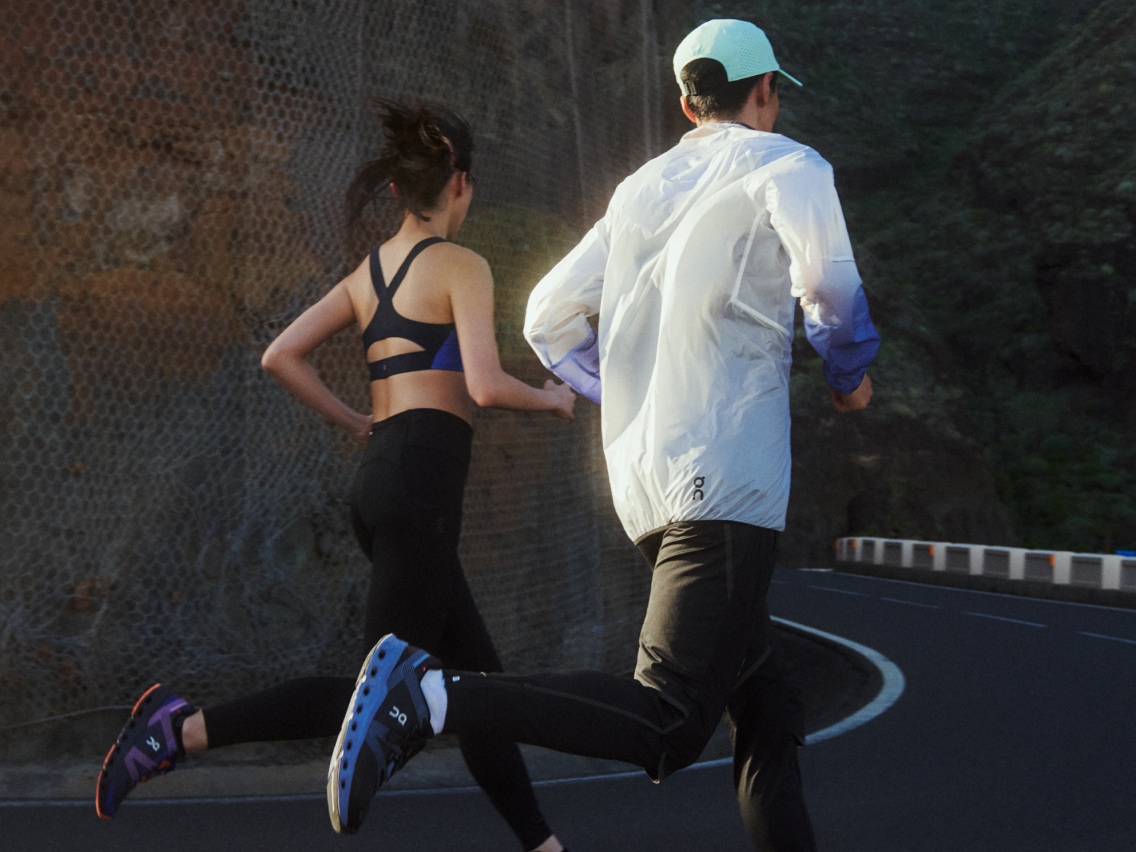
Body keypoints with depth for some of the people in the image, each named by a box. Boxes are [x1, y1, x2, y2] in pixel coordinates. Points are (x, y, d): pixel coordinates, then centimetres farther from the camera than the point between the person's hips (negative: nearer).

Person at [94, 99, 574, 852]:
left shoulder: (367, 273, 17)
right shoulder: (462, 267, -4)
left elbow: (281, 356, 12)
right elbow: (485, 386, -16)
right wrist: (551, 399, 4)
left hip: (381, 475, 9)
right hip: (422, 482, -9)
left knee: (478, 673, 13)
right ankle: (182, 727, -14)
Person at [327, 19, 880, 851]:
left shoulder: (641, 187, 21)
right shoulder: (785, 164, 3)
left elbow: (551, 319, 21)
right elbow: (830, 283, -15)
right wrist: (851, 373, 4)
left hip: (645, 477, 8)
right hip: (726, 480, -8)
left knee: (769, 718, 12)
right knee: (666, 725, -14)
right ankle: (433, 695, -24)